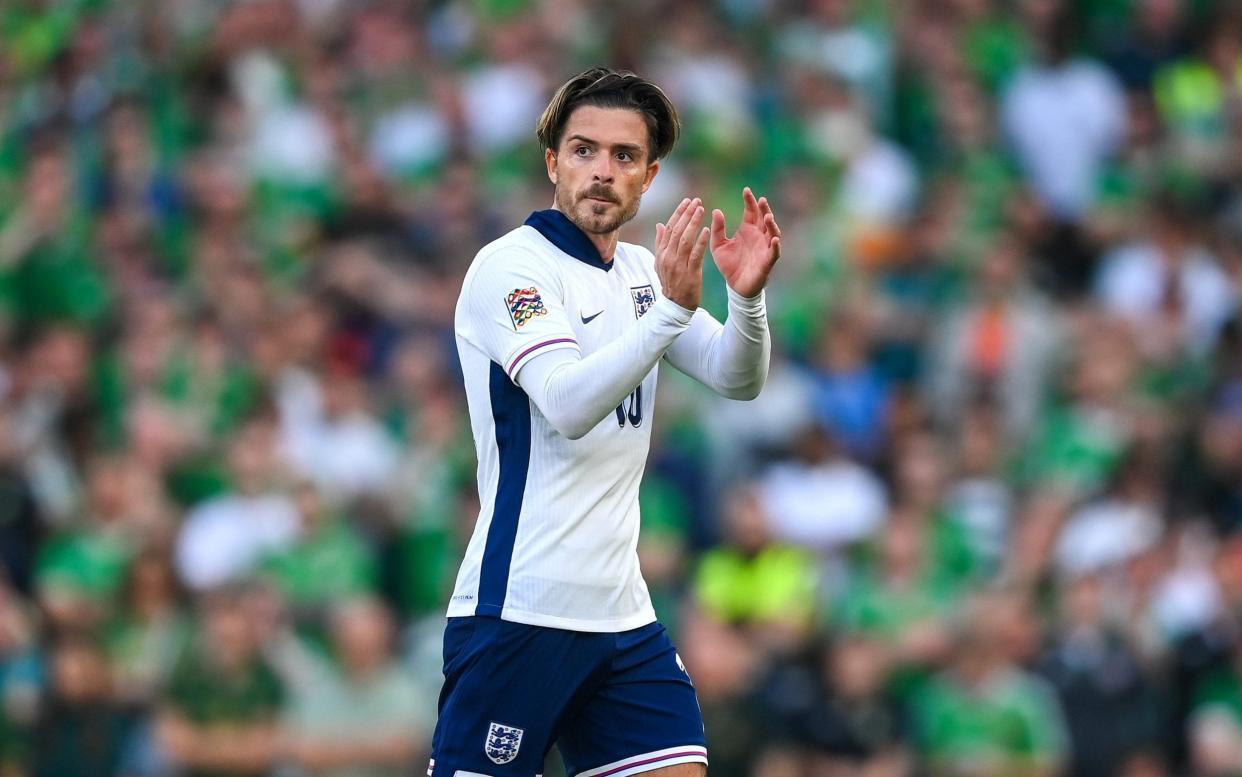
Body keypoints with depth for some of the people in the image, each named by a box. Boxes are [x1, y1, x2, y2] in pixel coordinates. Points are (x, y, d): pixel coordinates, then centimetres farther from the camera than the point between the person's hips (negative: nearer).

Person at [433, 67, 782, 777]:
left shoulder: (643, 272, 13)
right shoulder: (510, 266, -10)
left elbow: (737, 379, 4)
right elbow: (569, 405, -24)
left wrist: (746, 297, -16)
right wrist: (672, 309, -34)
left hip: (622, 615, 7)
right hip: (520, 613, -7)